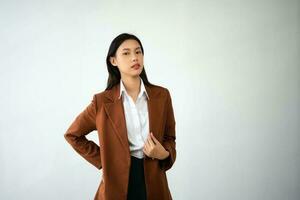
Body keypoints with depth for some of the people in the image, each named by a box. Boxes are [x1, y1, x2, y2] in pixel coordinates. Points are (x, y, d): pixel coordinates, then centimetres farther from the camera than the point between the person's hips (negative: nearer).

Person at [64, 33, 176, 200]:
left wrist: (164, 154, -12)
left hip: (153, 182, 2)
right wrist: (102, 160, -1)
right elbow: (72, 134, 6)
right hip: (118, 182, -1)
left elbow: (169, 137, 10)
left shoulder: (162, 95, -1)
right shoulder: (103, 101, -6)